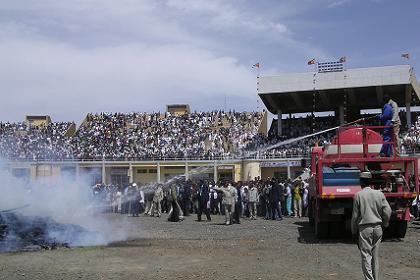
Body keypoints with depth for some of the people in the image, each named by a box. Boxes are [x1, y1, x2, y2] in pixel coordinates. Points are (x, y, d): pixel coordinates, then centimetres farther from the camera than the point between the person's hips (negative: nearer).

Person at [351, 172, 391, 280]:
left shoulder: (358, 195, -6)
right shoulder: (379, 194, 2)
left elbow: (355, 215, -4)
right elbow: (387, 211, -2)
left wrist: (354, 230, 6)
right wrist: (384, 224, 15)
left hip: (365, 228, -4)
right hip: (377, 228, 4)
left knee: (366, 256, -2)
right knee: (375, 256, 13)